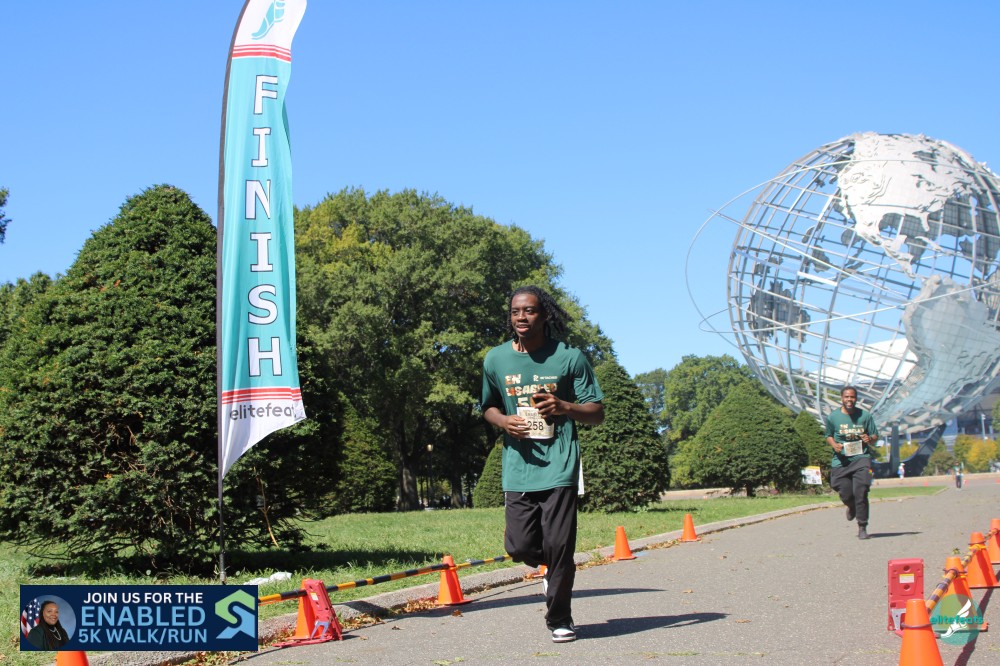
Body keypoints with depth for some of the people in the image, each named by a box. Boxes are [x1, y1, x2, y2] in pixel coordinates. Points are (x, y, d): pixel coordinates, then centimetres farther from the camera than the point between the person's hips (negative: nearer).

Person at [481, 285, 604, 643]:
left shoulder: (569, 357, -1)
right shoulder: (496, 360, 6)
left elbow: (597, 413, 2)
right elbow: (488, 406, 21)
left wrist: (563, 407, -18)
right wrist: (503, 421, -2)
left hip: (559, 466, -3)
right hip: (518, 467, 3)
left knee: (558, 547, -5)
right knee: (519, 547, -1)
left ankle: (559, 619, 16)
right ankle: (556, 569, 34)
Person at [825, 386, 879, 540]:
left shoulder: (865, 416, 3)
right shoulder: (833, 417, 4)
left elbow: (875, 436, 10)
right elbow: (829, 436, 17)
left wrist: (870, 439, -13)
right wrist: (834, 444, -5)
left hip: (861, 458, -1)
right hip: (841, 461, 1)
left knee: (860, 492, -13)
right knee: (845, 494, 0)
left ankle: (862, 527, -3)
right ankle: (852, 507, 39)